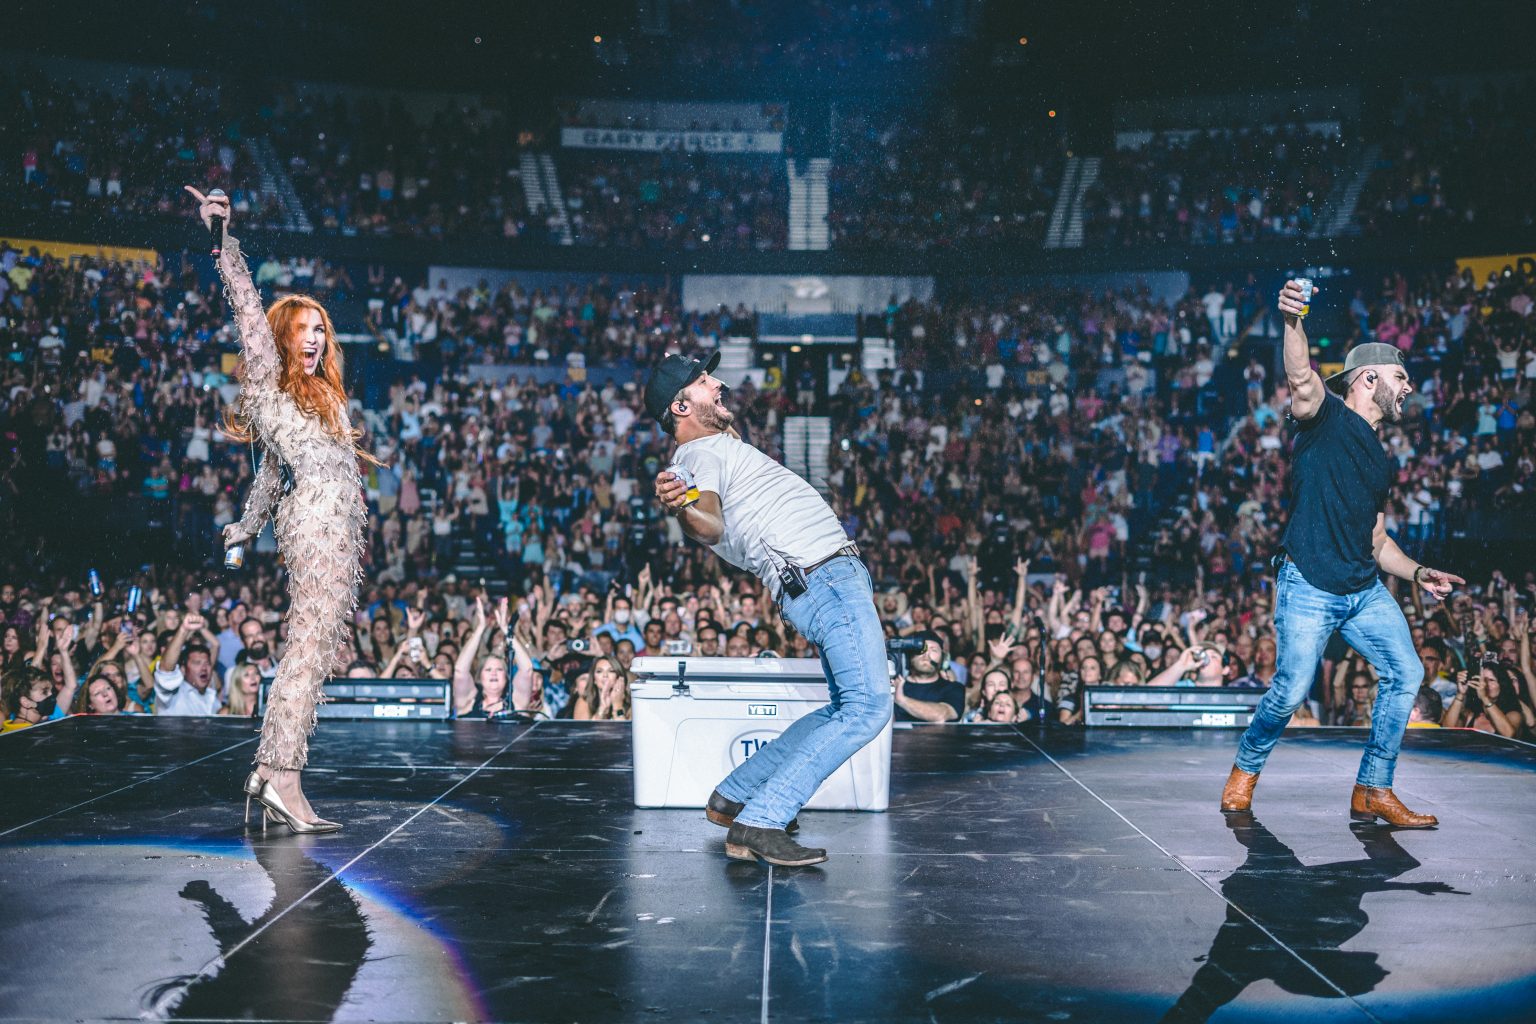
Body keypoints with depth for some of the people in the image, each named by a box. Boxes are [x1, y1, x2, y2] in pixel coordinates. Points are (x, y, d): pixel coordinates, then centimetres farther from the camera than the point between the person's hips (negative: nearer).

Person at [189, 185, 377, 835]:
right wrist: (223, 239, -4)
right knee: (310, 645, -16)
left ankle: (268, 772, 5)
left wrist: (247, 528, 38)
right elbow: (247, 307, -2)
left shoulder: (320, 396, 27)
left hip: (334, 525, 9)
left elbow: (271, 475, 33)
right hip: (320, 518, -9)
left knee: (312, 650, 4)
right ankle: (283, 776, -20)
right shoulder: (268, 378, 7)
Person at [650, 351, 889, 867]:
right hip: (825, 578, -10)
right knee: (867, 708, -19)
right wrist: (682, 509, -45)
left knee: (846, 709, 14)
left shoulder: (723, 443, 22)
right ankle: (759, 823, -22)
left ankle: (734, 795, 16)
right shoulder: (700, 455, -7)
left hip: (839, 573, 10)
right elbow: (711, 525, -26)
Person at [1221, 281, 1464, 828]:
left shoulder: (1380, 460, 22)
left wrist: (1419, 573, 10)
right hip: (1308, 588, -8)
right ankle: (1245, 771, 17)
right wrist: (1293, 322, -45)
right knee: (1291, 692, -9)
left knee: (1405, 674, -1)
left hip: (1366, 590, 8)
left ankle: (1373, 792, 11)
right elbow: (1302, 378, -26)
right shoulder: (1326, 416, -1)